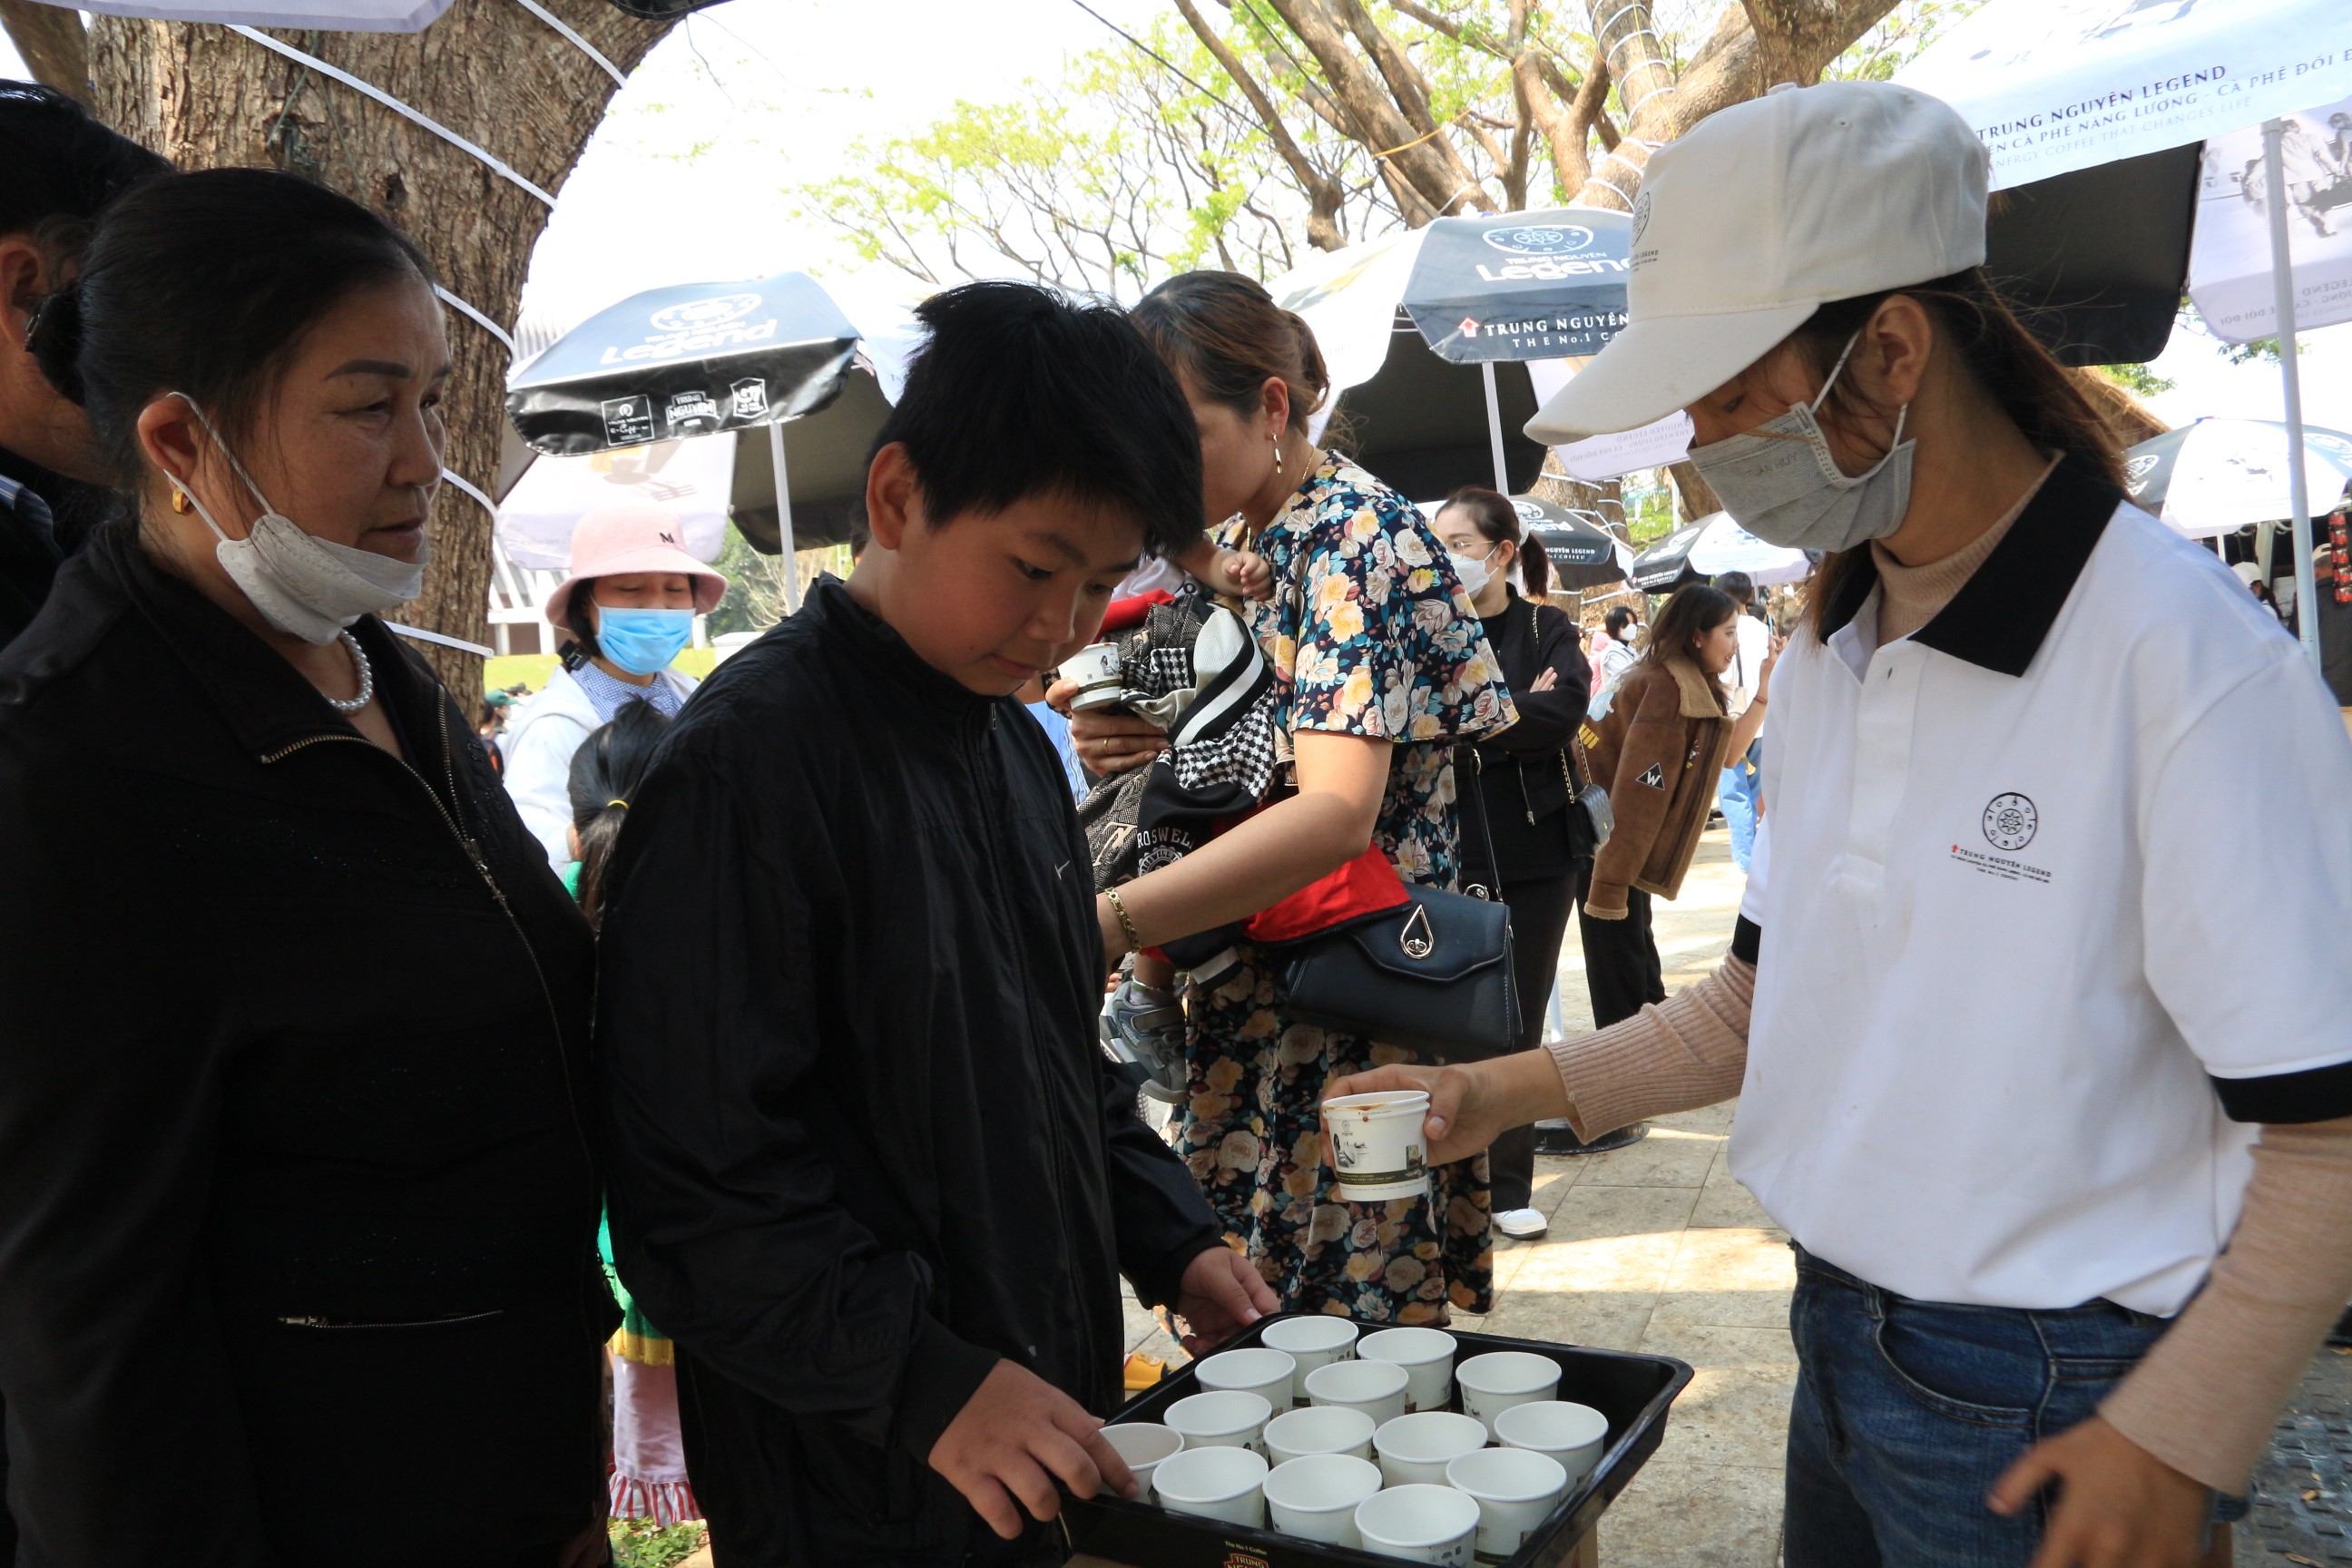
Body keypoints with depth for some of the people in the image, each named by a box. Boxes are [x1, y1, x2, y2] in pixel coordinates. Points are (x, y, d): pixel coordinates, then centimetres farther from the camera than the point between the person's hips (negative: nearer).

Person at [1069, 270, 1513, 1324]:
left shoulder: (1356, 537, -15)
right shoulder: (1224, 542, 10)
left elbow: (1337, 809, -29)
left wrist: (1106, 922, -39)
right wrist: (1119, 743, -3)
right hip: (1241, 990, 8)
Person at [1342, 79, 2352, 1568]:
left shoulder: (2181, 652, -20)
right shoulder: (1826, 654, 4)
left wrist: (2177, 1439, -14)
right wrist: (1516, 1088, 3)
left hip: (2048, 1412, -7)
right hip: (1840, 1336, 7)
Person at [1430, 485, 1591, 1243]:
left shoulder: (1546, 628, 3)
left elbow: (1563, 711, -15)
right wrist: (1515, 713, -16)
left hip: (1533, 852, 0)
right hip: (1443, 853, 0)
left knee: (1518, 1023, 8)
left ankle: (1509, 1187, 19)